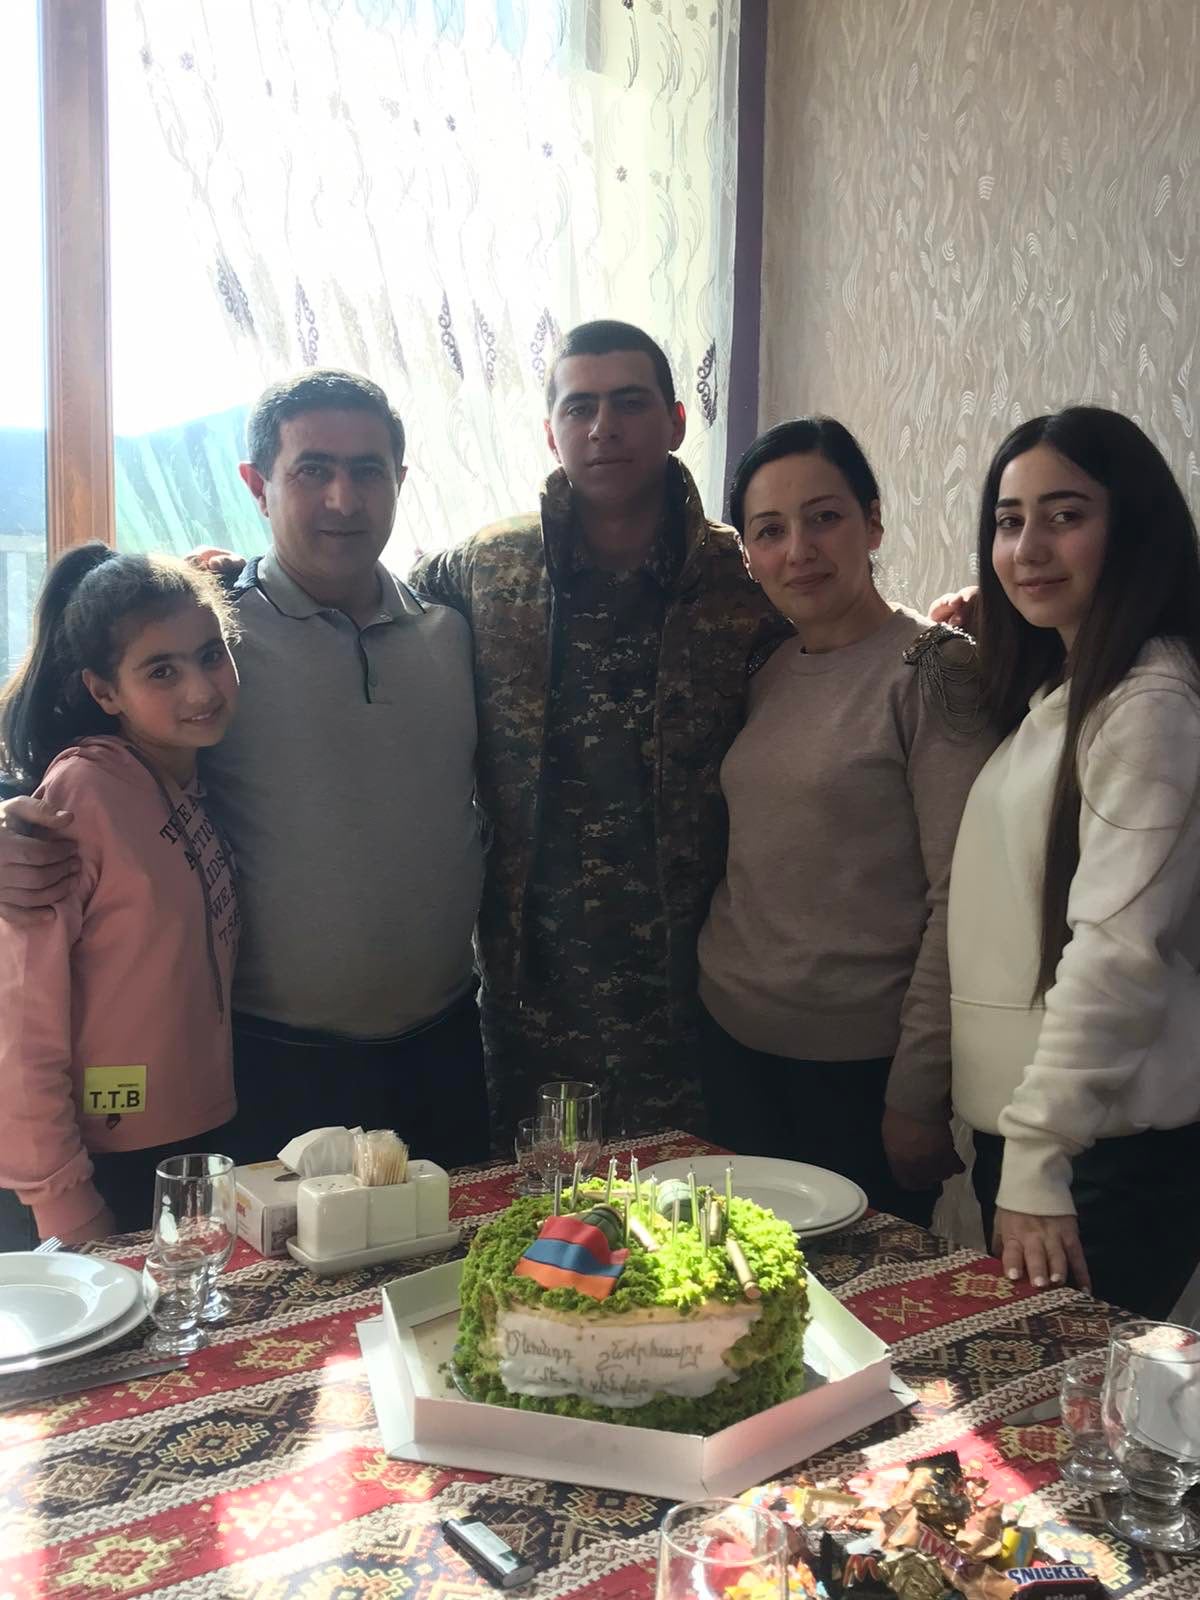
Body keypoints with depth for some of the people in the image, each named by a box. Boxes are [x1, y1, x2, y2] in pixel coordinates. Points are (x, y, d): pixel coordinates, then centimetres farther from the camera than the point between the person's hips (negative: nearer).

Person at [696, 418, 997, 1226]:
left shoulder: (933, 668, -13)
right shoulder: (767, 674, 6)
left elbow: (962, 900, -17)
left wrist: (920, 1093, -17)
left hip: (860, 1063, -6)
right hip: (734, 1039, 6)